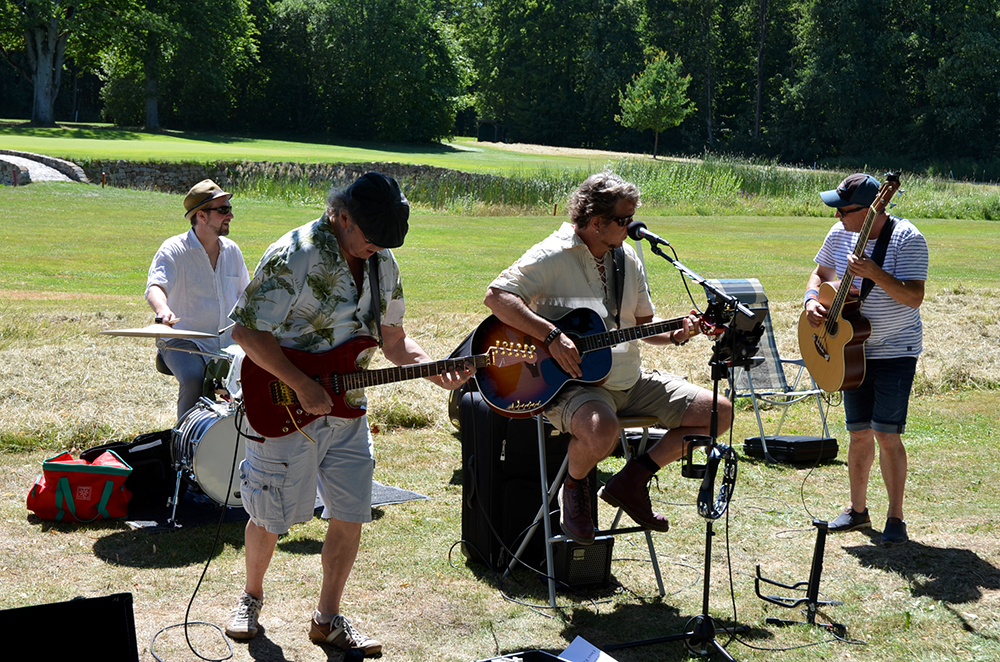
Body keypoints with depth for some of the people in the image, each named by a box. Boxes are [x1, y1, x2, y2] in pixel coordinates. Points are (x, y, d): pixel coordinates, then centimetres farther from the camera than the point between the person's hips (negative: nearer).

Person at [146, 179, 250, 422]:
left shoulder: (232, 251, 11)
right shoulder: (174, 250, -7)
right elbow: (155, 286, -24)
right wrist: (163, 309, -48)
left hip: (228, 344, 5)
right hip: (185, 341, -5)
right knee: (193, 379, -33)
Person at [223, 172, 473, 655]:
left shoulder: (383, 263, 4)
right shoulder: (293, 257, -19)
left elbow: (393, 340, 13)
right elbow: (246, 330, -20)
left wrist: (436, 372, -5)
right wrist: (302, 386, -23)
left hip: (346, 411, 6)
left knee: (350, 518, 5)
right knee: (270, 519, 6)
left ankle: (328, 619, 22)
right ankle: (251, 597, 32)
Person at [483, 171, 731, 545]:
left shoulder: (628, 260, 12)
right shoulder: (553, 256, -11)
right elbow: (496, 296, -22)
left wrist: (674, 335, -2)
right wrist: (552, 336, -29)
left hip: (630, 381, 8)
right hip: (573, 380, -8)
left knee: (720, 413, 1)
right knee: (601, 431, -41)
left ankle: (633, 479, 8)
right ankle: (574, 487, -4)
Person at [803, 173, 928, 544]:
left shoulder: (906, 239, -18)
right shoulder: (840, 234, 1)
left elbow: (914, 297, -24)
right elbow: (820, 274, 16)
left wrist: (874, 274, -36)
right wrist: (811, 301, -5)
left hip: (896, 352, -6)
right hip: (853, 350, 6)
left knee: (886, 435, -9)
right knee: (859, 433, 11)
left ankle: (895, 519, 4)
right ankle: (857, 510, 26)